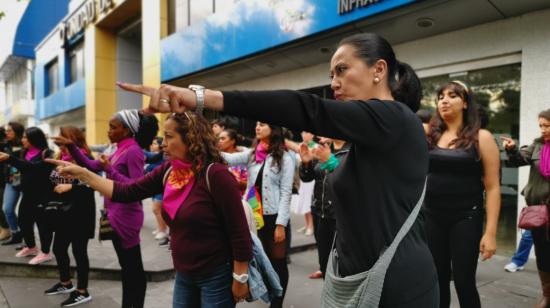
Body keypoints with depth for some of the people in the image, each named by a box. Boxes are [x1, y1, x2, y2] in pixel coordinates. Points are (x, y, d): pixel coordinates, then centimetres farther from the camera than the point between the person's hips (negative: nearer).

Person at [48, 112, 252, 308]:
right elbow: (126, 192, 0)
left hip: (215, 277, -6)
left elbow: (239, 231, -20)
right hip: (184, 275, 7)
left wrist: (240, 278, -16)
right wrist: (82, 173, -3)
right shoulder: (168, 171, 0)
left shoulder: (214, 174, -22)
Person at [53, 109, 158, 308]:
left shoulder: (134, 151, -16)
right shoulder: (120, 150, 11)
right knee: (127, 268, 18)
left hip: (125, 217, -9)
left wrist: (110, 170, -22)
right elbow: (91, 166, 15)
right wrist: (71, 146, 7)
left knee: (134, 269, 3)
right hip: (117, 216, 9)